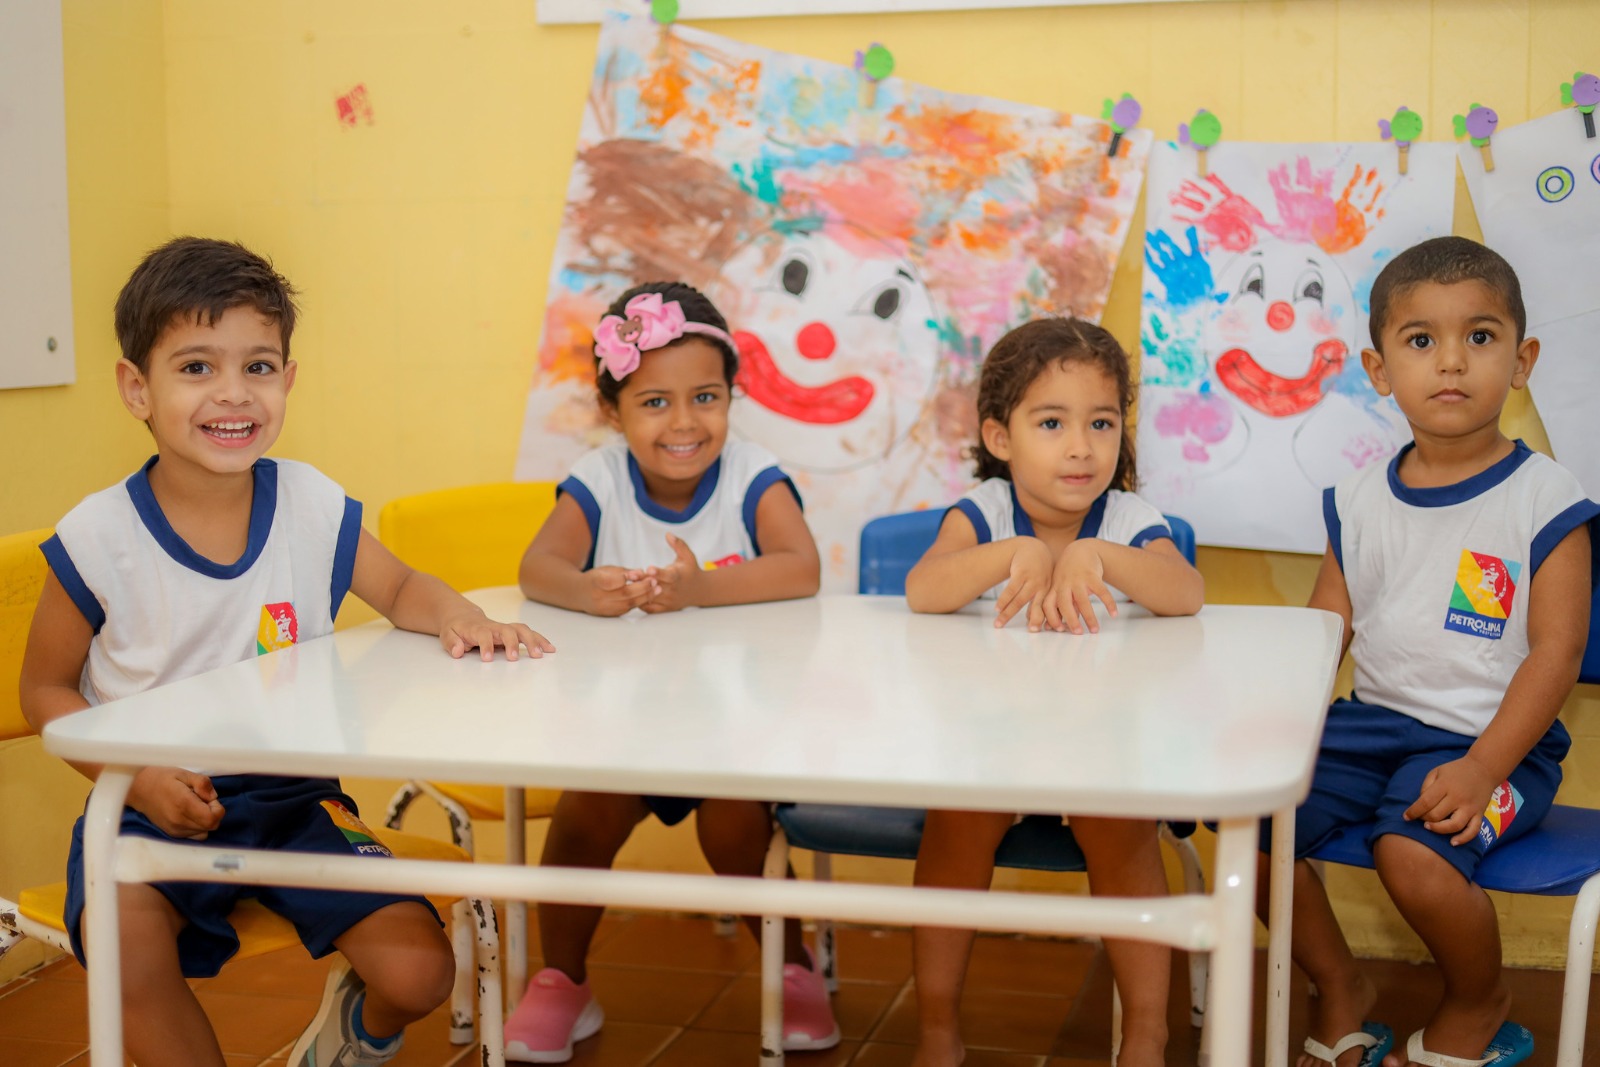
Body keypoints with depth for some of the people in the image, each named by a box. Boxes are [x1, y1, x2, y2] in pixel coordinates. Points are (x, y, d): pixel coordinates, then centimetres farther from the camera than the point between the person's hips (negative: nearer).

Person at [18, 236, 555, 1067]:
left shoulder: (313, 507, -5)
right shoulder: (97, 540, -11)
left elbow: (400, 589, 12)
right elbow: (46, 690, 0)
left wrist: (458, 617, -11)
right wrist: (138, 777, -16)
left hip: (292, 801, 2)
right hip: (154, 809, -2)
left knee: (420, 972, -11)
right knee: (120, 931, -34)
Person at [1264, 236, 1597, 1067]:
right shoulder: (1359, 502, 7)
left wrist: (1482, 770, -22)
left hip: (1489, 739, -5)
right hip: (1374, 720, 6)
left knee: (1412, 851, -30)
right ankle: (1338, 987, 15)